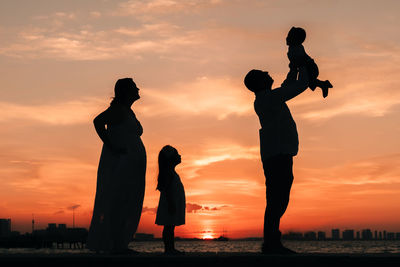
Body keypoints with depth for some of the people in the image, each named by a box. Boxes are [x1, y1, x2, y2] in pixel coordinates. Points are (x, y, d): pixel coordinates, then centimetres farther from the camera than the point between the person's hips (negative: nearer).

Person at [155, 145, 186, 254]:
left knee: (171, 227, 9)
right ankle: (168, 249, -11)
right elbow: (167, 189, -20)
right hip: (170, 203, -10)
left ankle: (171, 249, 10)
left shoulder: (172, 173, 19)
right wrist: (171, 203, -25)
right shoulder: (169, 172, -12)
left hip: (174, 204, 10)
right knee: (169, 226, -10)